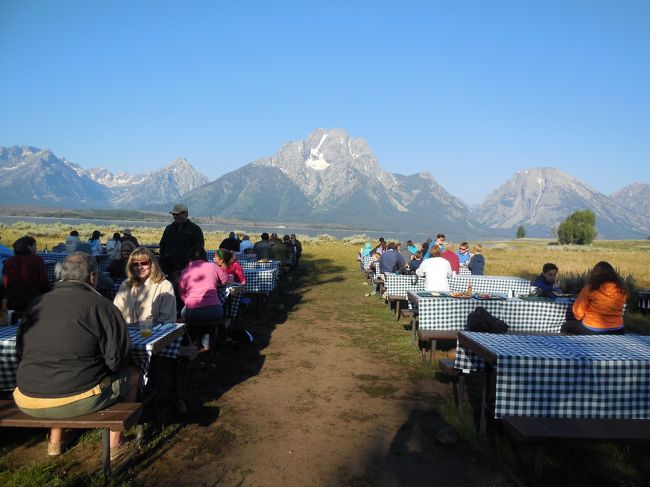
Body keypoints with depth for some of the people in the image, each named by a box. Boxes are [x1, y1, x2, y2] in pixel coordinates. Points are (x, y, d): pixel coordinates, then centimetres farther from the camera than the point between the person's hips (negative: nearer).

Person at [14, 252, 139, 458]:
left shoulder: (37, 303, 6)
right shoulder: (100, 306, -10)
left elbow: (20, 353, 12)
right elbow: (115, 359, -10)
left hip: (28, 402, 6)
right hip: (76, 400, -6)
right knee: (132, 374, 18)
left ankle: (55, 441, 37)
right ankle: (115, 442, 20)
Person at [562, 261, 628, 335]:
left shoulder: (590, 289, -14)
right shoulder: (621, 290, -3)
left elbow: (577, 311, -7)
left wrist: (580, 318, 14)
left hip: (593, 331, -5)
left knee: (565, 327, 17)